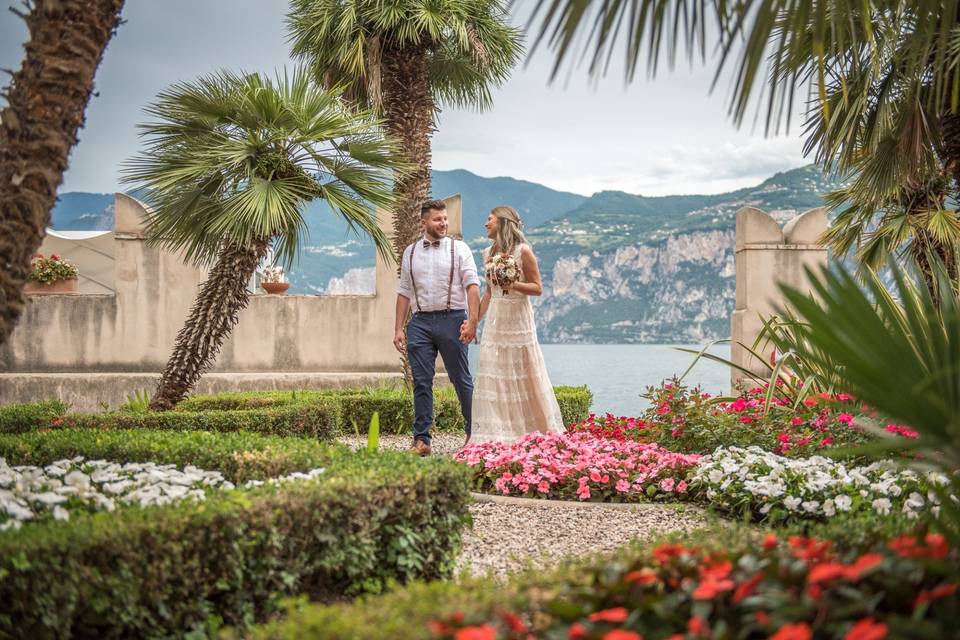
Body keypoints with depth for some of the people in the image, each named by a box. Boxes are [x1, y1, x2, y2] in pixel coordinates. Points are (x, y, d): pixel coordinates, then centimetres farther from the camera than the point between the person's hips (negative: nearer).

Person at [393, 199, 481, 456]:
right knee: (421, 383, 2)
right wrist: (398, 329, 8)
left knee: (461, 380, 3)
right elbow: (404, 293, 14)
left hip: (452, 319, -2)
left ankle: (474, 434, 13)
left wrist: (472, 320, -16)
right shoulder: (410, 252, 13)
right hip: (420, 322, 3)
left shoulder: (459, 248, 4)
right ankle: (421, 440, 5)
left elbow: (472, 285, -4)